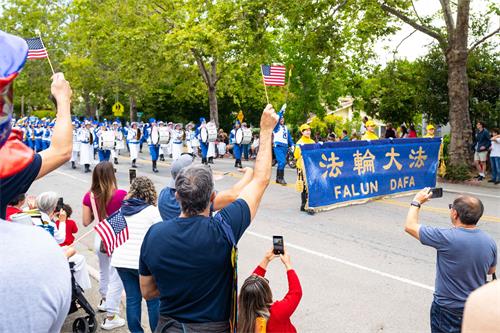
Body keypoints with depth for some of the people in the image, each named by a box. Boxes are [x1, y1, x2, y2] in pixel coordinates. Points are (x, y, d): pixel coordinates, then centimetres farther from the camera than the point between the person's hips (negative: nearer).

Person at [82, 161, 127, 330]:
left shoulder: (90, 196, -7)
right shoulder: (121, 194, -20)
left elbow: (86, 222, -1)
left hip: (100, 239, 6)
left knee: (103, 272, 28)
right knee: (116, 279, 5)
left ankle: (104, 300, 51)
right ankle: (111, 317, 11)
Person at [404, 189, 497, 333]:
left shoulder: (447, 237, -28)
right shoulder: (490, 242, -10)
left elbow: (410, 226, -15)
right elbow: (490, 271, 9)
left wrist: (417, 201, -2)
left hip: (448, 311, -5)